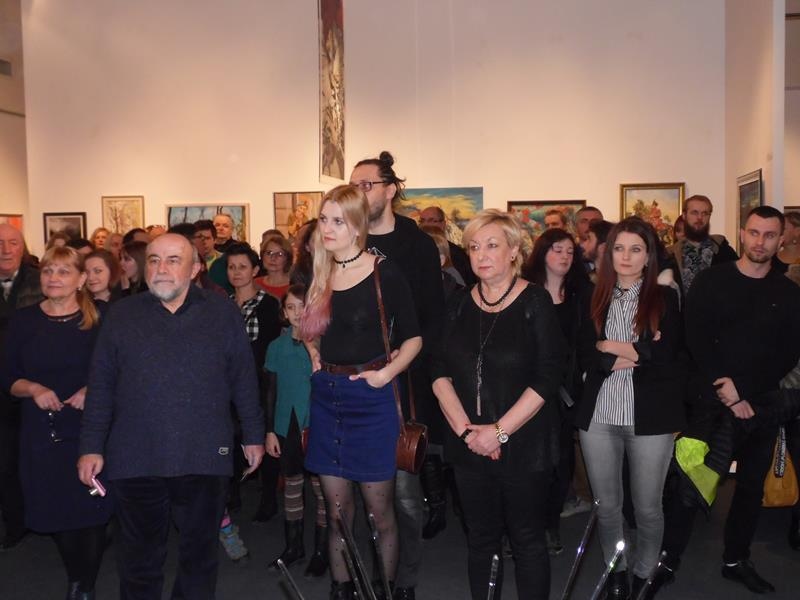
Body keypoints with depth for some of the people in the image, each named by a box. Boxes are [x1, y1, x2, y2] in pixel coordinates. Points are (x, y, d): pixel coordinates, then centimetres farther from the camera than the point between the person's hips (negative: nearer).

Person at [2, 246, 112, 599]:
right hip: (42, 432, 2)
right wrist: (33, 389, -13)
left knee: (92, 513, 3)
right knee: (58, 512, 12)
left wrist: (93, 390, -16)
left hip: (89, 430, -2)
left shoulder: (98, 321, -3)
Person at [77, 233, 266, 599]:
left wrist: (253, 435, 6)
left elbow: (244, 381, 5)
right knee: (139, 558, 14)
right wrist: (91, 446, 2)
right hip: (135, 459, 1)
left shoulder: (224, 314, 2)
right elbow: (101, 387, 5)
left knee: (200, 553, 15)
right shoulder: (121, 315, 5)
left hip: (205, 458, 0)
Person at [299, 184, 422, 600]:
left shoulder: (384, 274, -8)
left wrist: (386, 372, -17)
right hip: (326, 397, 5)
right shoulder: (319, 276, 6)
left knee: (380, 512, 6)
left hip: (370, 399, -4)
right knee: (337, 511, 14)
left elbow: (413, 337, -5)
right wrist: (314, 354, 4)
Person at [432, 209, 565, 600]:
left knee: (527, 541, 8)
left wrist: (500, 430, -16)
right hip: (469, 446, 4)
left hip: (524, 445, -3)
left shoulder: (535, 303, -7)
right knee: (480, 539, 14)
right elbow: (440, 372, 2)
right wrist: (464, 427, -11)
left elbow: (546, 378, -13)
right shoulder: (460, 304, 5)